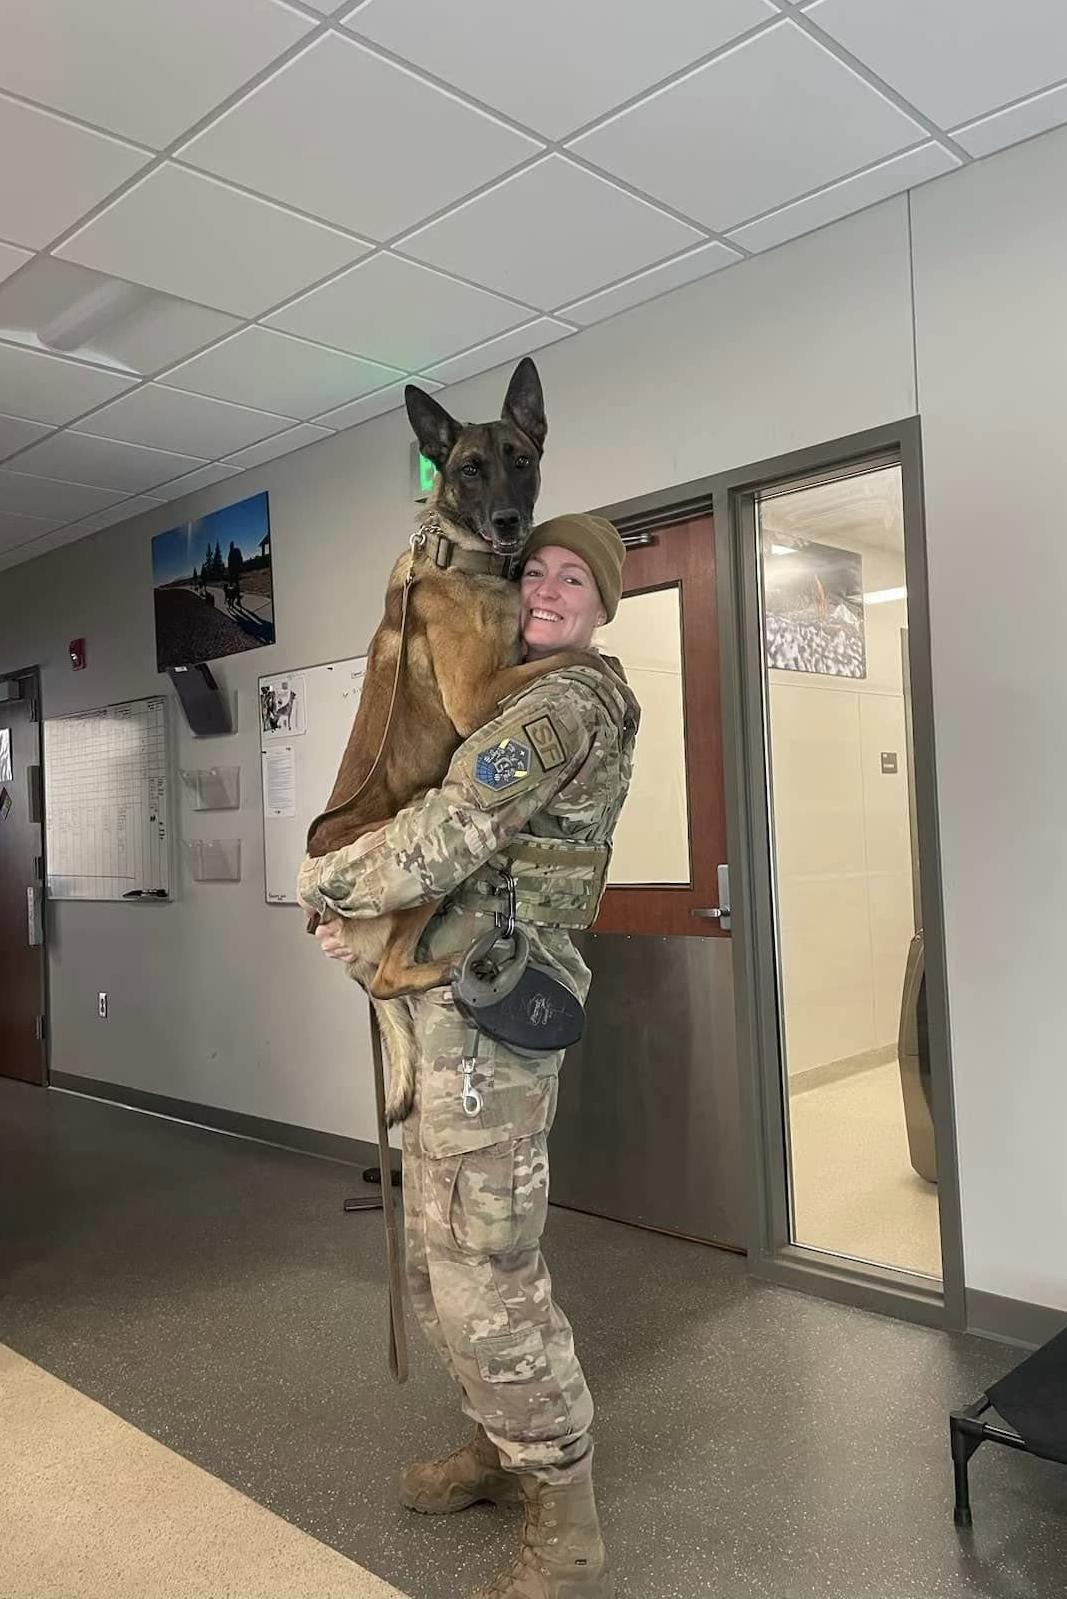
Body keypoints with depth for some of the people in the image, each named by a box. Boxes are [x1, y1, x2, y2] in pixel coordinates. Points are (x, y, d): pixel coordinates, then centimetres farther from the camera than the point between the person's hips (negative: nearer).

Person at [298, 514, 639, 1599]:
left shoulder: (558, 705, -13)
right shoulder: (521, 697, 19)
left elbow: (437, 845, -22)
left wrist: (322, 881, -6)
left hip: (488, 1007, -10)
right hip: (459, 1008, 10)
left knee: (486, 1276, -3)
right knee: (436, 1258, 21)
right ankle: (505, 1451, 40)